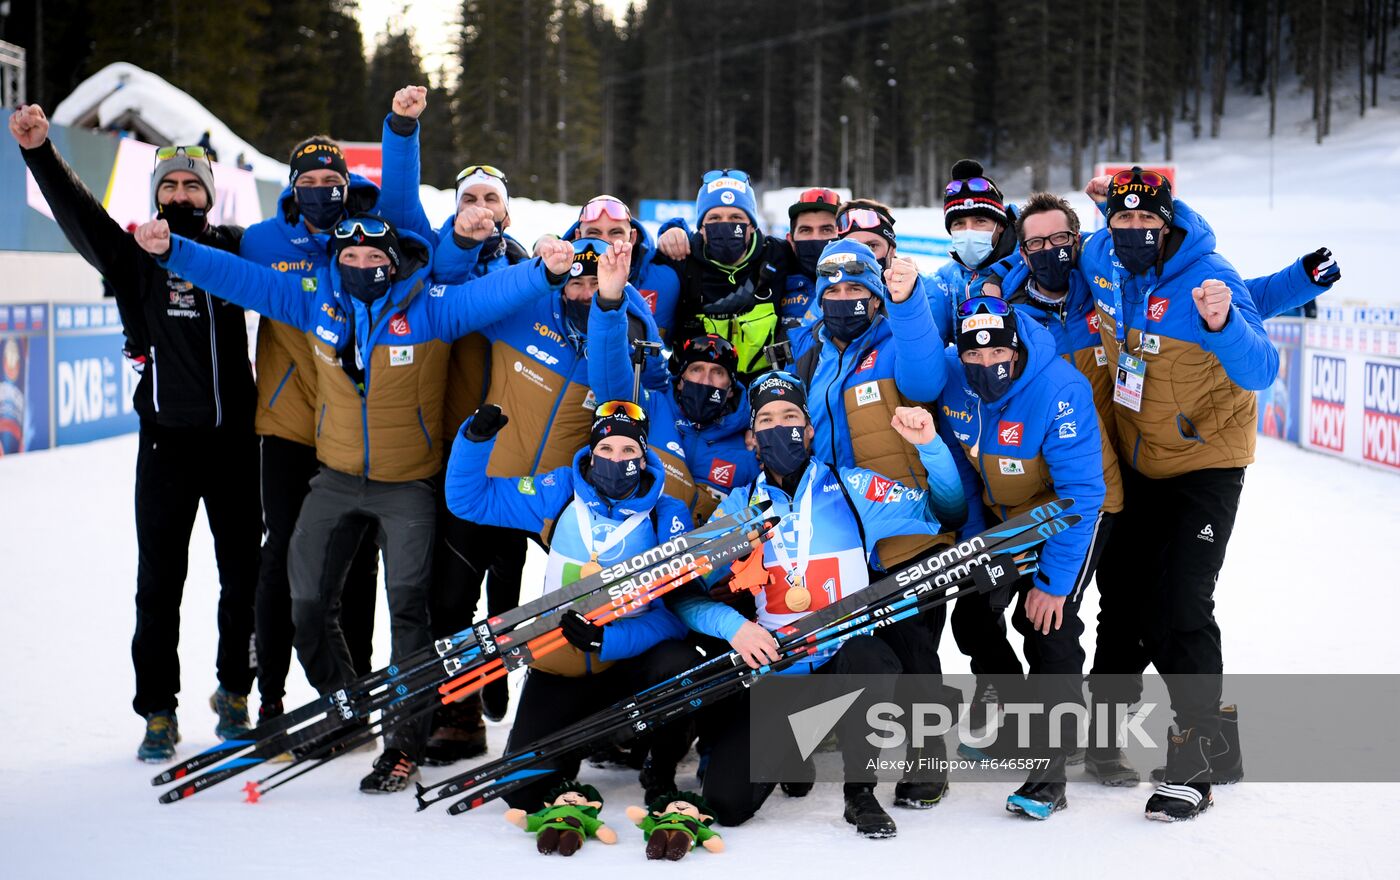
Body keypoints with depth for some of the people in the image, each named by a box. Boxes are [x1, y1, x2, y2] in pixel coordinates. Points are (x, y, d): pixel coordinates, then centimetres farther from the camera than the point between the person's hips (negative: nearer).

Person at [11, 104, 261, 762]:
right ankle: (158, 710, 9)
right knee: (159, 582, 1)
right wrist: (40, 154, -23)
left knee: (243, 573, 9)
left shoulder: (235, 248, 7)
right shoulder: (134, 257, 4)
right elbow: (78, 214, -9)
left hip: (234, 438, 1)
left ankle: (234, 691, 26)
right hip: (166, 441, -1)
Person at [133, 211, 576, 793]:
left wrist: (544, 272, -45)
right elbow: (240, 277, -1)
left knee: (408, 607, -9)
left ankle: (406, 741, 0)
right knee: (308, 604, 6)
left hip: (408, 485, -4)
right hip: (337, 478, 4)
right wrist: (172, 252, -7)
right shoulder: (319, 304, -4)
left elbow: (491, 294, -28)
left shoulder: (429, 308, -15)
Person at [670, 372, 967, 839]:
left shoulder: (852, 487, 3)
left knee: (870, 656, -38)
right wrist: (733, 626, -18)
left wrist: (931, 446, -16)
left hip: (846, 663, -1)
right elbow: (686, 592, 2)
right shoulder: (738, 507, 6)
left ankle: (860, 791, -14)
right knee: (726, 804, -13)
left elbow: (943, 510, 0)